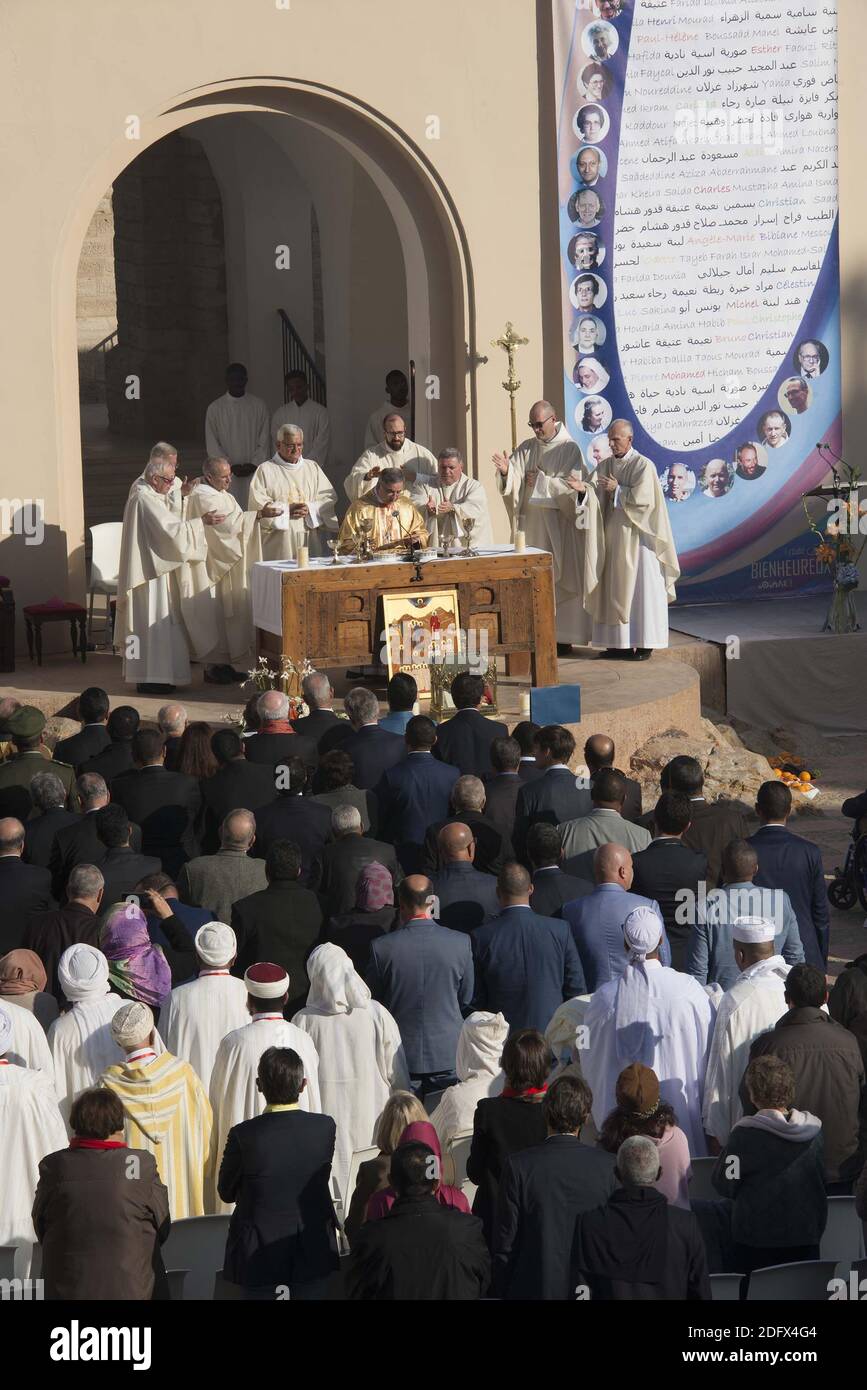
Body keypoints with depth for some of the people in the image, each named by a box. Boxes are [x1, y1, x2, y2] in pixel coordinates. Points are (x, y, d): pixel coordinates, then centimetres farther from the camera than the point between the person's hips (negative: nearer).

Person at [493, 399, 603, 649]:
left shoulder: (570, 449, -3)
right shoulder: (526, 449, 10)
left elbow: (572, 484, -11)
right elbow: (513, 482, 0)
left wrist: (540, 481, -9)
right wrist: (506, 471, -21)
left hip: (558, 523, -4)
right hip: (531, 523, 4)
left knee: (560, 578, -2)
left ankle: (564, 637, 1)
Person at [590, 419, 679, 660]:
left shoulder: (643, 466, -8)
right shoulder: (605, 466, 11)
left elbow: (642, 498, -17)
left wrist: (617, 489, -9)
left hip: (636, 534, -6)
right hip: (613, 536, 6)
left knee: (640, 588, -4)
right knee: (615, 587, 5)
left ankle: (644, 645, -2)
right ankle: (620, 642, 9)